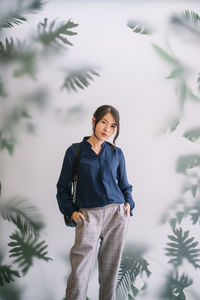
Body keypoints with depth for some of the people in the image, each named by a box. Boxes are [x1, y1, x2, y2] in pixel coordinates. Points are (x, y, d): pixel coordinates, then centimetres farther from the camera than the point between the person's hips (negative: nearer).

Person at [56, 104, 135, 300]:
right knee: (79, 271, -9)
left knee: (110, 267, 7)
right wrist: (71, 211, -4)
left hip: (117, 213, 3)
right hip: (88, 214, -2)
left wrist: (128, 203, 2)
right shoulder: (75, 151, 4)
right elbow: (63, 187, 8)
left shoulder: (116, 153, 11)